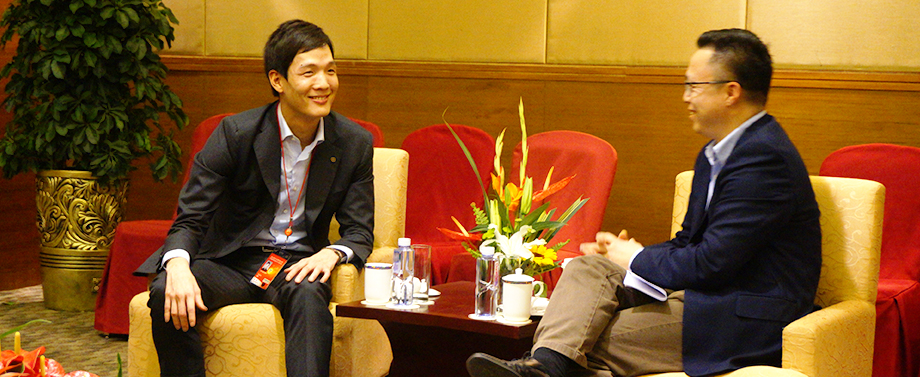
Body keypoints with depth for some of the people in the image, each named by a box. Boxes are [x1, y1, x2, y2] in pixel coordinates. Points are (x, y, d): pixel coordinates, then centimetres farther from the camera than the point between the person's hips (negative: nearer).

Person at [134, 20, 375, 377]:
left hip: (297, 263, 1)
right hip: (230, 262, 0)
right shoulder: (236, 132, -9)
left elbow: (360, 231, 2)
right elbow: (190, 218, -9)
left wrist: (331, 253, -23)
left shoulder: (355, 143, -2)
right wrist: (178, 266, -32)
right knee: (165, 293, -29)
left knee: (309, 295, -36)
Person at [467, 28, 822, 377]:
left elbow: (712, 262, -23)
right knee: (589, 266, -10)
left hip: (747, 321, -9)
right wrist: (627, 251, 0)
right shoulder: (715, 154, 16)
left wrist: (636, 259, -8)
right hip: (707, 287, 9)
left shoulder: (764, 157, -19)